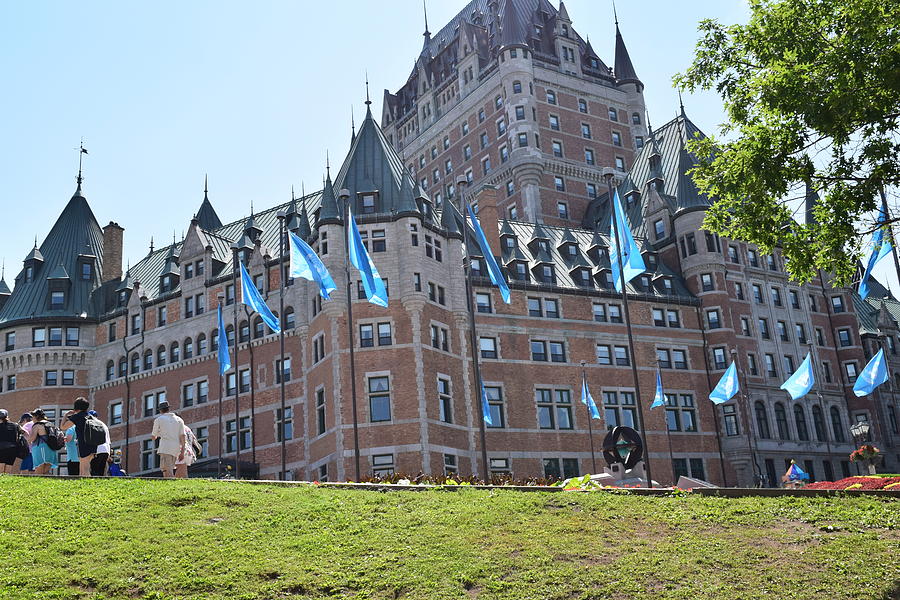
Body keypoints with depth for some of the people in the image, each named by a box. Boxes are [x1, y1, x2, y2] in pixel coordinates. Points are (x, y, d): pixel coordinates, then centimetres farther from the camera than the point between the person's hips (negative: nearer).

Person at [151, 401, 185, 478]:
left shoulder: (158, 419, 7)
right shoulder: (179, 420, 16)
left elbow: (153, 437, 17)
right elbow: (182, 436, 8)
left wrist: (154, 436, 41)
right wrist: (182, 452, 7)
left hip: (165, 448, -5)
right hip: (176, 448, 5)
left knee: (167, 471, -14)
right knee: (169, 471, 10)